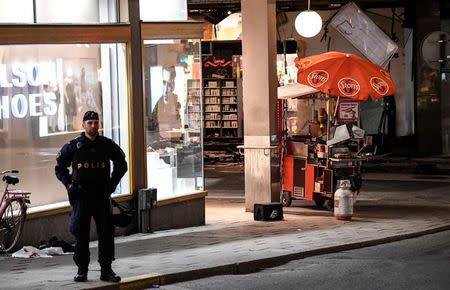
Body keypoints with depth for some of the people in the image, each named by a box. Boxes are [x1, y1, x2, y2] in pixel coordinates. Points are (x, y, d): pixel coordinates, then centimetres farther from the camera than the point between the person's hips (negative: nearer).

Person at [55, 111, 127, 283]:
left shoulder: (107, 145, 5)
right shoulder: (73, 146, 1)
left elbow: (121, 164, 18)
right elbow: (59, 168, 11)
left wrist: (112, 183, 7)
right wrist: (69, 184, -2)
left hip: (102, 196, 1)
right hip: (81, 196, -1)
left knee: (106, 233, 0)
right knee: (81, 234, 1)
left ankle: (106, 270, 5)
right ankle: (82, 270, 9)